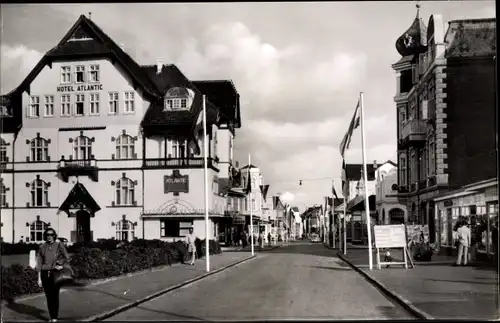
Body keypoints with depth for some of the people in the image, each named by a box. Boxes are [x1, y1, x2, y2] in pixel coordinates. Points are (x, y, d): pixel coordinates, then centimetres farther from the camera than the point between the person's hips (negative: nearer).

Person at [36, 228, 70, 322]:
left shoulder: (59, 245, -1)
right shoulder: (42, 247, 4)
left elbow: (67, 258, 9)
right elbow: (39, 263, 5)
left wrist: (61, 266, -5)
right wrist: (39, 278, 3)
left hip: (55, 273, -2)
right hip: (45, 274, 2)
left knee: (55, 295, -6)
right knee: (48, 296, 5)